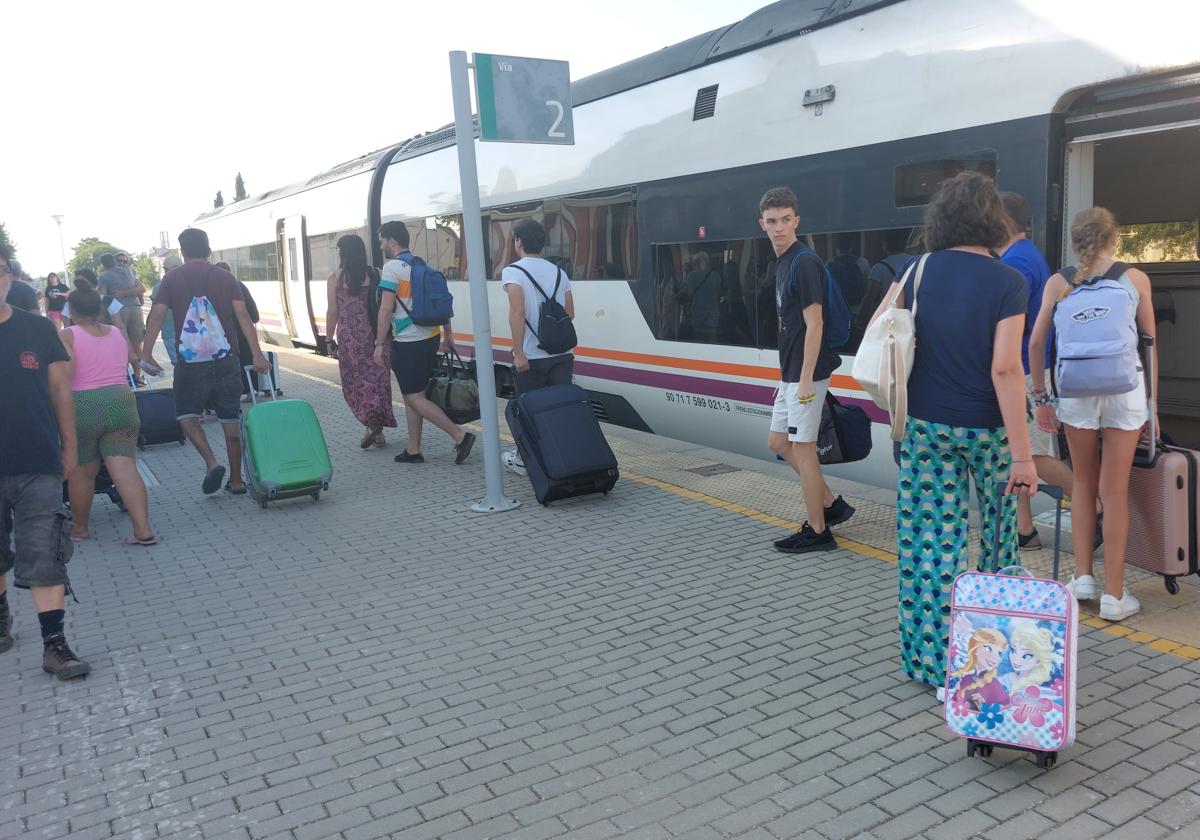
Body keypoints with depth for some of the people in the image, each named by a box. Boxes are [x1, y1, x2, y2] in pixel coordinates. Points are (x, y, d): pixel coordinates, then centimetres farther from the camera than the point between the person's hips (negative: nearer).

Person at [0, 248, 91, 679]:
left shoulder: (38, 329, -1)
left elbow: (60, 388, 5)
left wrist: (69, 446, 6)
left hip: (39, 465, -1)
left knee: (45, 558, -4)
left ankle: (55, 645, -1)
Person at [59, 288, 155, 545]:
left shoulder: (66, 335, -2)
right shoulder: (118, 333, 12)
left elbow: (65, 369, -18)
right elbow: (134, 359, 29)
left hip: (82, 407, -3)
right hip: (121, 403, 3)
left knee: (81, 471, 12)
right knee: (125, 468, -3)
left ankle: (80, 529, 27)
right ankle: (143, 530, -12)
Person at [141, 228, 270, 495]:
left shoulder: (172, 278, 1)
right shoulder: (225, 277, 5)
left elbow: (156, 316, -5)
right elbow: (243, 316, -2)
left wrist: (146, 355, -1)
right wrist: (257, 355, -3)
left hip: (190, 361, -2)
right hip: (225, 360, 2)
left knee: (187, 414, 12)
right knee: (230, 419, 8)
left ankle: (212, 463, -10)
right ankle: (236, 481, 13)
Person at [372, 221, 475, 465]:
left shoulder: (392, 267, -11)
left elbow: (386, 310, -15)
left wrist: (380, 344, -11)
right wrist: (448, 335, 23)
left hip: (408, 344, -9)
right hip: (430, 337, 9)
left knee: (414, 398, -3)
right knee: (412, 396, 14)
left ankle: (460, 436, -9)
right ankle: (413, 450, 18)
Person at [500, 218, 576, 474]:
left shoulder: (513, 272, -7)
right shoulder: (558, 272, 11)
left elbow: (517, 313, -19)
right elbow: (570, 313, 11)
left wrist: (519, 353, -18)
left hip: (531, 356, -4)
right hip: (561, 354, 4)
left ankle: (524, 459, 22)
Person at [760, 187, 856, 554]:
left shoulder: (803, 262, -15)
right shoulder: (783, 262, 13)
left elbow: (814, 324, -19)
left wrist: (806, 380, -21)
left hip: (805, 373, -10)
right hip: (791, 373, 10)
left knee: (802, 448, -2)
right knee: (778, 442, 16)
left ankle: (817, 531, 10)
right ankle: (831, 504, 26)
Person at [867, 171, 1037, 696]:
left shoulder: (919, 271, -2)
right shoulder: (1008, 283, -12)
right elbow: (1005, 369, -18)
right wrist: (1022, 455, -17)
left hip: (926, 426, 2)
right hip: (988, 429, -2)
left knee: (932, 540, 6)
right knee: (997, 534, 18)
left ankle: (930, 658, 12)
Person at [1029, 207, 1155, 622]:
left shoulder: (1059, 283, 4)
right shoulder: (1135, 279, 3)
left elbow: (1036, 343, 1)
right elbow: (1150, 344, 5)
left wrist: (1040, 396, 9)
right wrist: (1152, 404, 12)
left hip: (1076, 390, 1)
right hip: (1125, 389, -1)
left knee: (1084, 486, 17)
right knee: (1114, 491, 2)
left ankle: (1083, 577, 17)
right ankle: (1114, 595, 8)